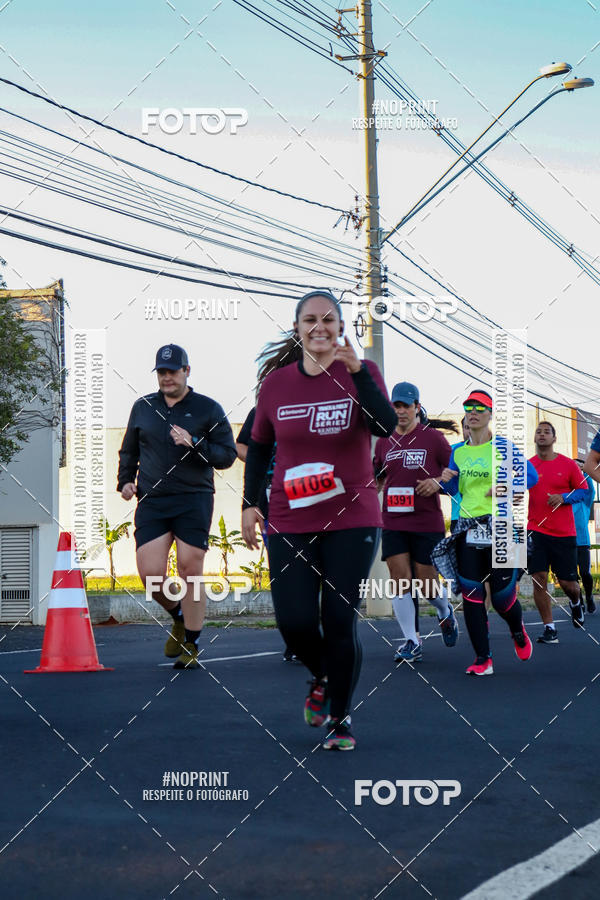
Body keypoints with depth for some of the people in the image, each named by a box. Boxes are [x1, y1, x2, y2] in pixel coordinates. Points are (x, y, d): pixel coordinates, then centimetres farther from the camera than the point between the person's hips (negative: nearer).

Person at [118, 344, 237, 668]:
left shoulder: (208, 409, 4)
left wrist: (194, 444, -14)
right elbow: (128, 451, 26)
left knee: (190, 571, -5)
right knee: (150, 574, -7)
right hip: (151, 502, 3)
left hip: (194, 500, -3)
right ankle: (179, 617, 24)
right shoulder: (142, 407, 15)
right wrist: (125, 480, 9)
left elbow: (227, 456, 0)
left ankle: (191, 646, 9)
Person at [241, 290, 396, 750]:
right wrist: (250, 502, 8)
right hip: (290, 524, 2)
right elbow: (259, 447, 16)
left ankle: (340, 717, 17)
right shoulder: (276, 384, 4)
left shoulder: (362, 373, -2)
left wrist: (356, 371, -29)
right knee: (294, 621, -6)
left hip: (352, 520, -2)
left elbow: (386, 426, -20)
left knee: (341, 621, -3)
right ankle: (321, 678, 28)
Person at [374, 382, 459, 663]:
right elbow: (377, 480, 21)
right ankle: (412, 642, 3)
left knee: (426, 583, 1)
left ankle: (445, 612, 35)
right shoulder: (384, 442, 9)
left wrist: (438, 483, -15)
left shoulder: (433, 438, -1)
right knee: (399, 578, -5)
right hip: (393, 523, 3)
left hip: (427, 523, -3)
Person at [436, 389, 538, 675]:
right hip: (468, 529, 4)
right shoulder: (458, 453, 11)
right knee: (471, 594, -5)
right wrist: (447, 481, -2)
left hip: (500, 526, -4)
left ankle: (518, 631, 33)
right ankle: (483, 659, 0)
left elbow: (531, 475, -1)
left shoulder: (502, 446, -2)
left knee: (502, 595, -1)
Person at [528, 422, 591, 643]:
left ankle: (575, 602, 38)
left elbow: (583, 490, 4)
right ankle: (549, 628, 0)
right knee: (539, 579, -9)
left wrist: (563, 498, -13)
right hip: (535, 531, 1)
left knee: (567, 583, 1)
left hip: (564, 533, -1)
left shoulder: (568, 464, 1)